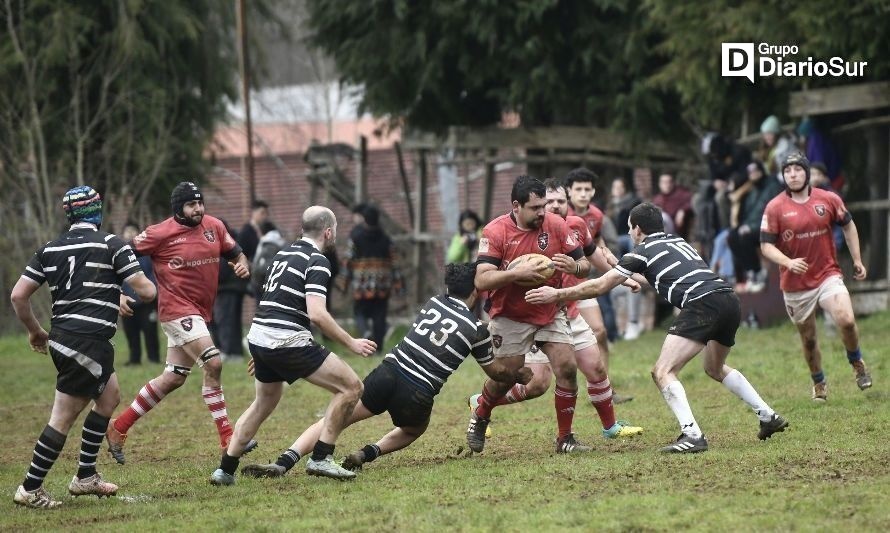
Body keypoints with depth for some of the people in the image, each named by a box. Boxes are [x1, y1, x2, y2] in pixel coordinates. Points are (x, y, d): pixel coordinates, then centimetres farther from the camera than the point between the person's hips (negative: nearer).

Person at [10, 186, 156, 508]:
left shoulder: (49, 249, 10)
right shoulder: (112, 245, -5)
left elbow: (18, 295, 7)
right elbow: (146, 291, -7)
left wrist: (35, 331, 22)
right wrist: (149, 287, 17)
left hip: (60, 337, 7)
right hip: (88, 342, -7)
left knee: (110, 395, 24)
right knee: (63, 418, -2)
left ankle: (85, 477, 25)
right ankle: (30, 489, -1)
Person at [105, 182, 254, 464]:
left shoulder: (214, 226, 5)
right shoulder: (161, 233, -11)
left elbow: (235, 253, 16)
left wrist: (242, 264, -7)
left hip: (200, 311, 7)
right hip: (177, 310, -7)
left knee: (173, 379, 12)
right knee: (213, 364, -19)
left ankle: (118, 428, 24)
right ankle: (228, 440, -16)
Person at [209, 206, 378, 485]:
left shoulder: (284, 253, 17)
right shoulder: (316, 261, -10)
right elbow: (317, 314, -21)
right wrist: (351, 343, -13)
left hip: (258, 336, 9)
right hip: (288, 341, -9)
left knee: (264, 403, 28)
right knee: (351, 387, -3)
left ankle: (225, 469, 24)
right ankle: (320, 458, -4)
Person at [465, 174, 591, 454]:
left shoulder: (556, 225, -7)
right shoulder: (495, 231, -16)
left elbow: (584, 264, -1)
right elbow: (482, 280, -22)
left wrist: (573, 266, -25)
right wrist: (517, 273, -34)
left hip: (550, 313, 3)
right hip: (510, 317, -3)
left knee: (567, 367, -11)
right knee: (506, 377, 1)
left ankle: (565, 437, 2)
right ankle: (479, 418, 33)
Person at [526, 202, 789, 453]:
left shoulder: (644, 251, 7)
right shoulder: (678, 241, 27)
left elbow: (600, 285, 9)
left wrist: (557, 294, 17)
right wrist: (639, 280, 58)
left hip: (703, 305, -8)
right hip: (731, 300, 8)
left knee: (663, 372, -8)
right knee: (715, 369, 32)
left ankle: (692, 435, -23)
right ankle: (768, 416, 30)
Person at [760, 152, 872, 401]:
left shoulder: (829, 200, -1)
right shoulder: (775, 208, -6)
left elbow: (848, 225, 15)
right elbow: (766, 245, -7)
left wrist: (857, 260, 13)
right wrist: (788, 262, -24)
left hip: (828, 275, 0)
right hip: (795, 284, 0)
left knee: (846, 320, -22)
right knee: (808, 339, 9)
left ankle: (857, 362, 6)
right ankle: (819, 383, 33)